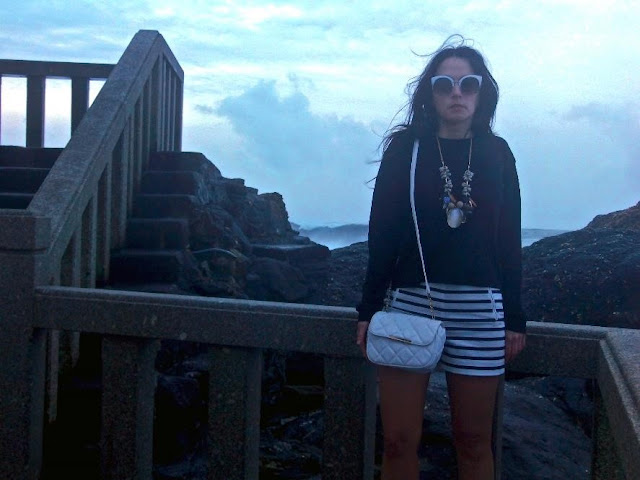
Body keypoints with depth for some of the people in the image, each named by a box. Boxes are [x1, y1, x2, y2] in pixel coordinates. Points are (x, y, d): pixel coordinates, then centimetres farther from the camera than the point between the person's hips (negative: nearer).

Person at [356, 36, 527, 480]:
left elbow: (509, 240, 7)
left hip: (480, 310, 1)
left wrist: (515, 318, 5)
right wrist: (369, 307, 0)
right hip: (411, 301, -1)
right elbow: (382, 232, 2)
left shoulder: (497, 152, 7)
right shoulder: (406, 147, 3)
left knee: (473, 441, 9)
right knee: (399, 440, 1)